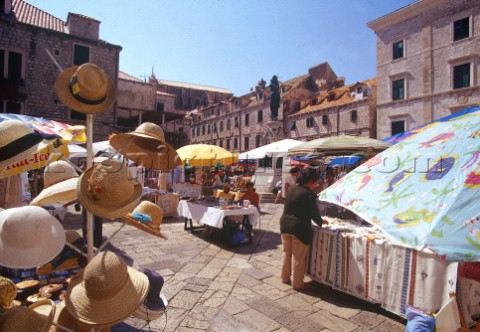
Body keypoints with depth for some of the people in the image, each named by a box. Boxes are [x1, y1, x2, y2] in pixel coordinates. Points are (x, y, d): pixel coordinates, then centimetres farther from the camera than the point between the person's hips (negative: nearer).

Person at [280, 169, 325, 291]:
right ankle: (297, 284, 21)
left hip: (285, 225, 7)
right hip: (299, 229, -7)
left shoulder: (291, 189, 6)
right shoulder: (310, 194, -16)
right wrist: (321, 222, 10)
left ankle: (285, 278, 34)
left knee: (286, 253, 20)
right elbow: (314, 213, -12)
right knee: (298, 258, 8)